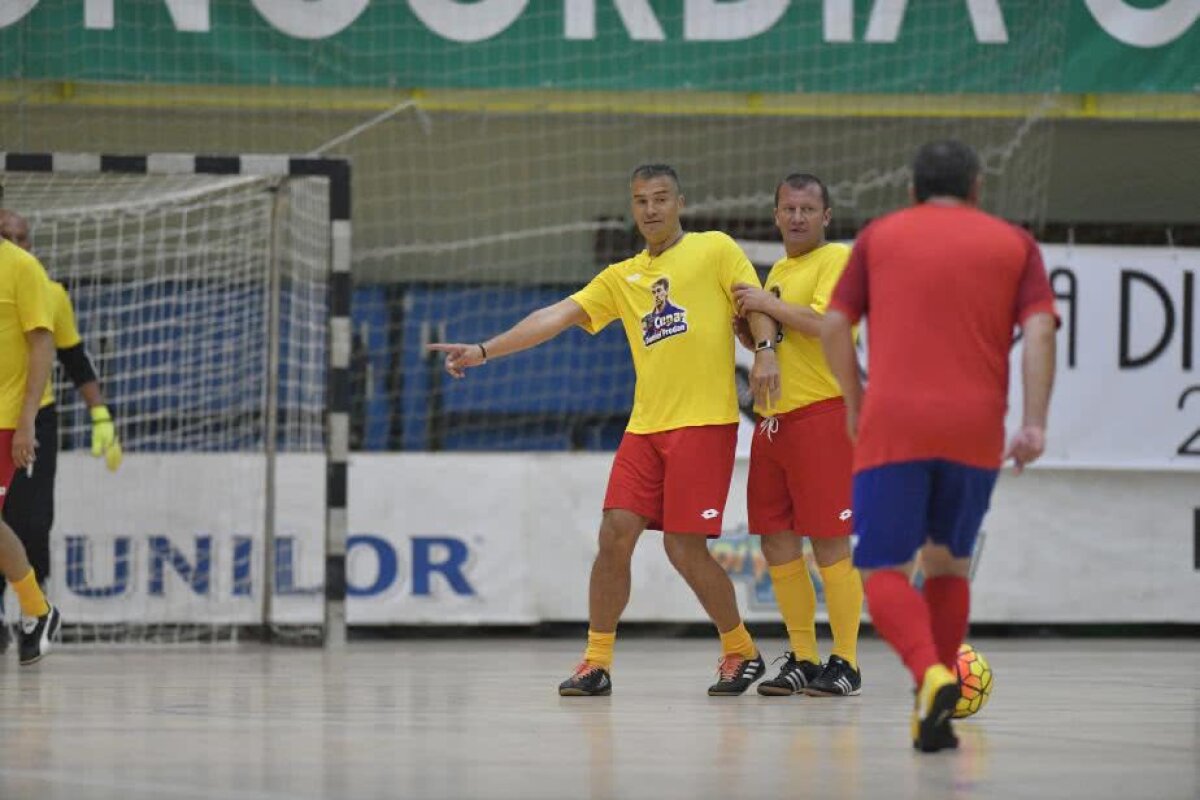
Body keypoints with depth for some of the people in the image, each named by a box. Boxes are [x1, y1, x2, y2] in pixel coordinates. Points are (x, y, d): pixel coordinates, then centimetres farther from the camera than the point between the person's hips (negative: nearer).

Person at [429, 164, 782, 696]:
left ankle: (741, 653, 11)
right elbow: (556, 317, 11)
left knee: (684, 548, -8)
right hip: (645, 426, 5)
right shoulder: (620, 278, 17)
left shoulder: (715, 249, 6)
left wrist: (765, 351, -19)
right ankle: (597, 662, 4)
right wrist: (484, 350, 2)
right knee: (615, 535, -5)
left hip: (705, 421, -5)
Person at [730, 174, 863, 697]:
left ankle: (845, 662, -3)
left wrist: (766, 304, -13)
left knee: (828, 541, -8)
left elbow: (824, 322, -21)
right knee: (776, 541, 6)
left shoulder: (838, 260, -5)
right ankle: (802, 659, 14)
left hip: (820, 414, -8)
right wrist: (750, 334, 9)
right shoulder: (779, 271, 20)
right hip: (773, 418, 8)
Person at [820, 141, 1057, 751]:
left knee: (884, 573, -1)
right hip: (975, 431, 2)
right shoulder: (1014, 243, 14)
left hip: (892, 426, -2)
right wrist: (1034, 424, -5)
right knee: (948, 564, 19)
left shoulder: (880, 236, 14)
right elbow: (1039, 332, 0)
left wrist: (855, 403, 22)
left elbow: (833, 327, 9)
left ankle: (931, 674, -27)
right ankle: (933, 715, 15)